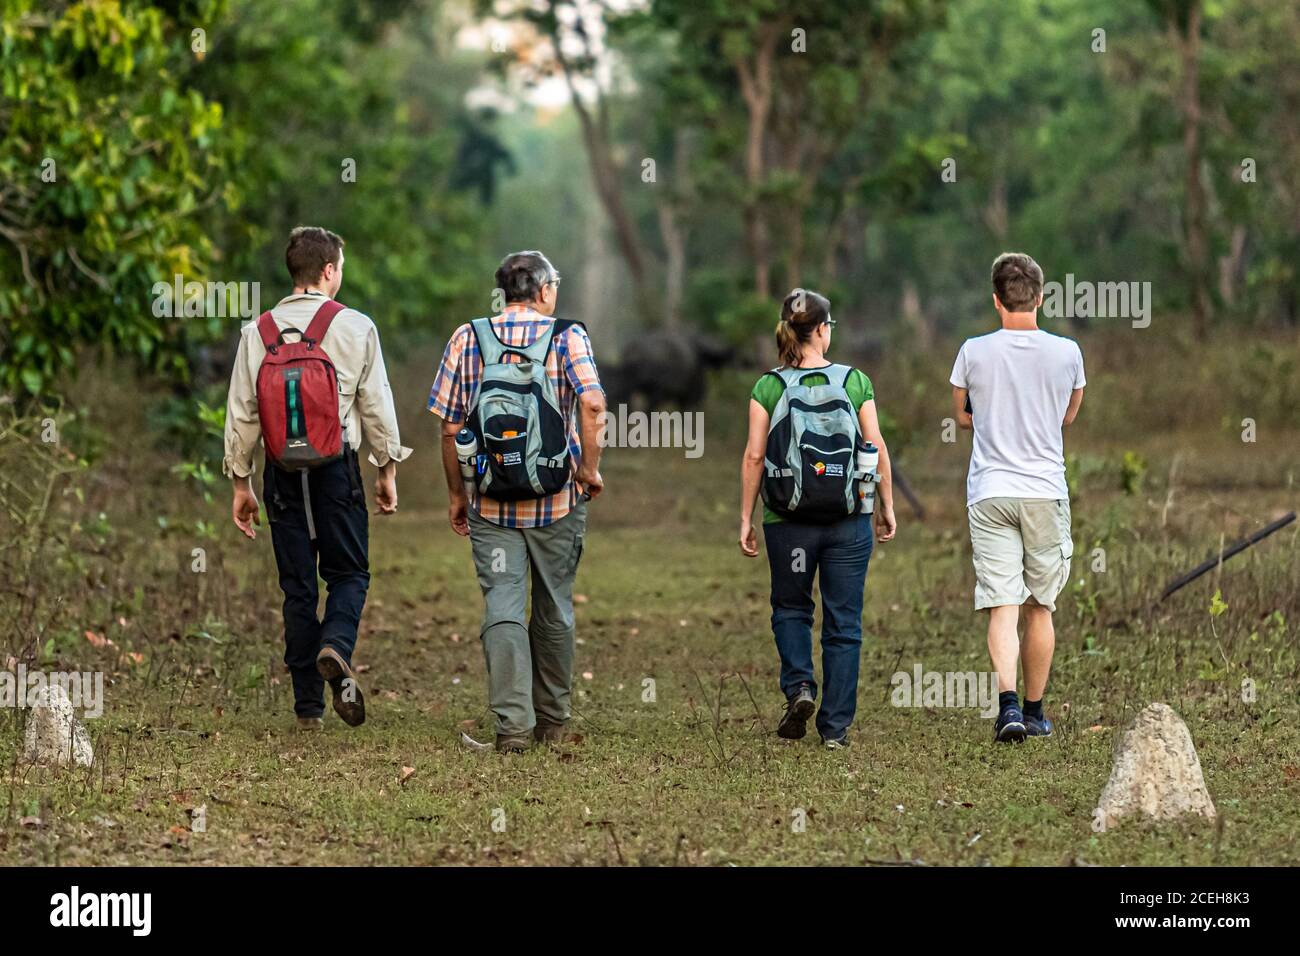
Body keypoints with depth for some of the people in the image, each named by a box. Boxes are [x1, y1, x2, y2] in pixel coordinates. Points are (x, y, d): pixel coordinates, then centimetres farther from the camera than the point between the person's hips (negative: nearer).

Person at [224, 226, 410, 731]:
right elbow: (377, 405, -1)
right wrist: (387, 470, 10)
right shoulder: (355, 327, -3)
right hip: (337, 464, -2)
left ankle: (308, 706, 8)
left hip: (282, 466, 2)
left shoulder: (259, 331, 4)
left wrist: (240, 482, 13)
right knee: (348, 572, 9)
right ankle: (336, 650, -22)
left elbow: (242, 412, 5)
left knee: (297, 585, 8)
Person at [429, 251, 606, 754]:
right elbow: (592, 402, -20)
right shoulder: (568, 336, -3)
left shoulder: (468, 339, 2)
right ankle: (552, 720, 23)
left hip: (491, 505, 0)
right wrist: (590, 467, -8)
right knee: (554, 611, 14)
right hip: (557, 502, 0)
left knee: (503, 611, -2)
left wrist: (456, 494, 11)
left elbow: (450, 427, 2)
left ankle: (514, 723, -14)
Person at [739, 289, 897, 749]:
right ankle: (835, 725, 6)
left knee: (791, 608, 21)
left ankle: (799, 686, -1)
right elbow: (876, 447, -1)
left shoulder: (768, 387, -2)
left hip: (787, 519, 0)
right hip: (848, 519, 0)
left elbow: (754, 456, -4)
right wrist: (886, 506, 9)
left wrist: (746, 518, 3)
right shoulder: (855, 382, -1)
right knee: (843, 623, 7)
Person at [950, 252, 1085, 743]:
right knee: (1039, 608, 12)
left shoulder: (974, 353, -3)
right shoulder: (1066, 353, 0)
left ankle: (1007, 703, -23)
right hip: (1046, 491, 1)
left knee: (1002, 606, -5)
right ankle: (1034, 711, 19)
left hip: (989, 494, -1)